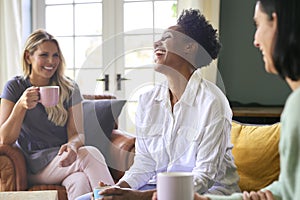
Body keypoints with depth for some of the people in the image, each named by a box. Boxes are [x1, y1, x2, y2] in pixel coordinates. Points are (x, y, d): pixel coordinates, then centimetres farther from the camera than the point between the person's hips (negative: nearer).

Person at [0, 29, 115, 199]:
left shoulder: (69, 88, 9)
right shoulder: (15, 87, 3)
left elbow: (77, 133, 1)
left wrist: (72, 146, -25)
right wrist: (21, 106, -19)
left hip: (63, 159, 2)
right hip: (34, 167, -2)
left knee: (80, 182, -37)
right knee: (91, 154, -31)